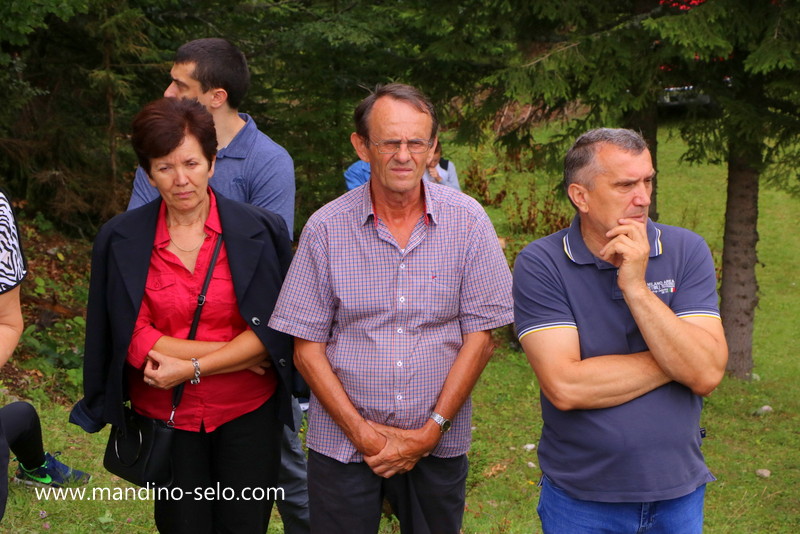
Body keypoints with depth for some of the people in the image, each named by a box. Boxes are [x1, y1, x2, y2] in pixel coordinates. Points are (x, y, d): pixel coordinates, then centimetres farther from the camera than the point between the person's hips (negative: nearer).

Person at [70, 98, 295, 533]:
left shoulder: (259, 231, -6)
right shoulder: (121, 240, -5)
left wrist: (191, 367, -18)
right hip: (164, 417, 0)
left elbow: (272, 332, -9)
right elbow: (135, 339, -9)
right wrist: (237, 353, -14)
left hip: (247, 416, 0)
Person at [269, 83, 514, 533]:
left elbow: (480, 335, -4)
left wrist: (431, 431, -9)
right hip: (342, 442, 0)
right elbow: (307, 346, -3)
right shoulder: (326, 228, -5)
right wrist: (361, 431, -11)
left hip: (439, 444, 1)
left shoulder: (468, 221, -4)